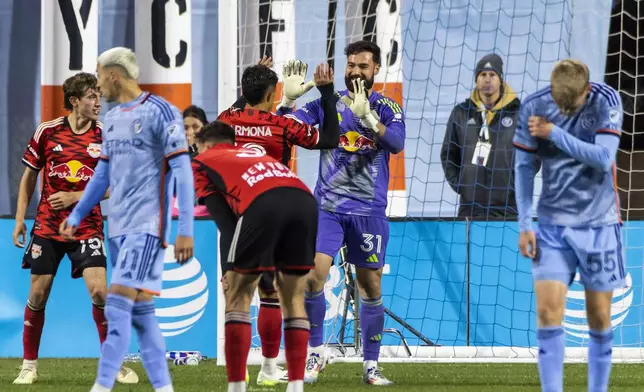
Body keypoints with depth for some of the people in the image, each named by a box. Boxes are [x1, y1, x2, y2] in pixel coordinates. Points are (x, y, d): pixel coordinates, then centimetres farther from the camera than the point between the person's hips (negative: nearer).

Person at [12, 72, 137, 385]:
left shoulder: (105, 137, -3)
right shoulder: (47, 131, -2)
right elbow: (29, 176, 8)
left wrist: (74, 197, -13)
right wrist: (20, 219, 4)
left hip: (86, 227, -1)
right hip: (47, 227, 1)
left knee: (99, 290, -13)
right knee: (38, 295, 2)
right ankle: (29, 365, 16)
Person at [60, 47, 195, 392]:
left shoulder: (159, 112, -9)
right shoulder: (112, 119, 15)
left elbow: (182, 172, -12)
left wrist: (185, 230, -17)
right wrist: (76, 216, 23)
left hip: (147, 225, -8)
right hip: (119, 227, 8)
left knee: (119, 305, -15)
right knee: (141, 311, 7)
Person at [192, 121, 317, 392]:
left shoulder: (202, 162, 26)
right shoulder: (255, 155, 41)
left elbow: (221, 214, 13)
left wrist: (235, 263, 10)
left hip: (262, 203, -4)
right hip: (305, 200, 5)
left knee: (237, 296, 10)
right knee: (294, 300, 17)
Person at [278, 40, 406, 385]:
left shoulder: (387, 108, 2)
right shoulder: (327, 104, 5)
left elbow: (397, 143, -18)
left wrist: (367, 116, -31)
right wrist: (288, 101, -21)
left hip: (369, 210, 0)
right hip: (327, 205, 0)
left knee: (371, 287, 4)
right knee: (314, 275, -14)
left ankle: (371, 365, 13)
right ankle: (315, 353, 1)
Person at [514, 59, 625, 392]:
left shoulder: (606, 101, -11)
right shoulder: (533, 108, -6)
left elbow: (604, 159, -21)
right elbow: (524, 167, 1)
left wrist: (554, 133, -19)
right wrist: (524, 224, -4)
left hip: (599, 225, -1)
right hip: (552, 224, 1)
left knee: (599, 317, 4)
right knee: (548, 311, -12)